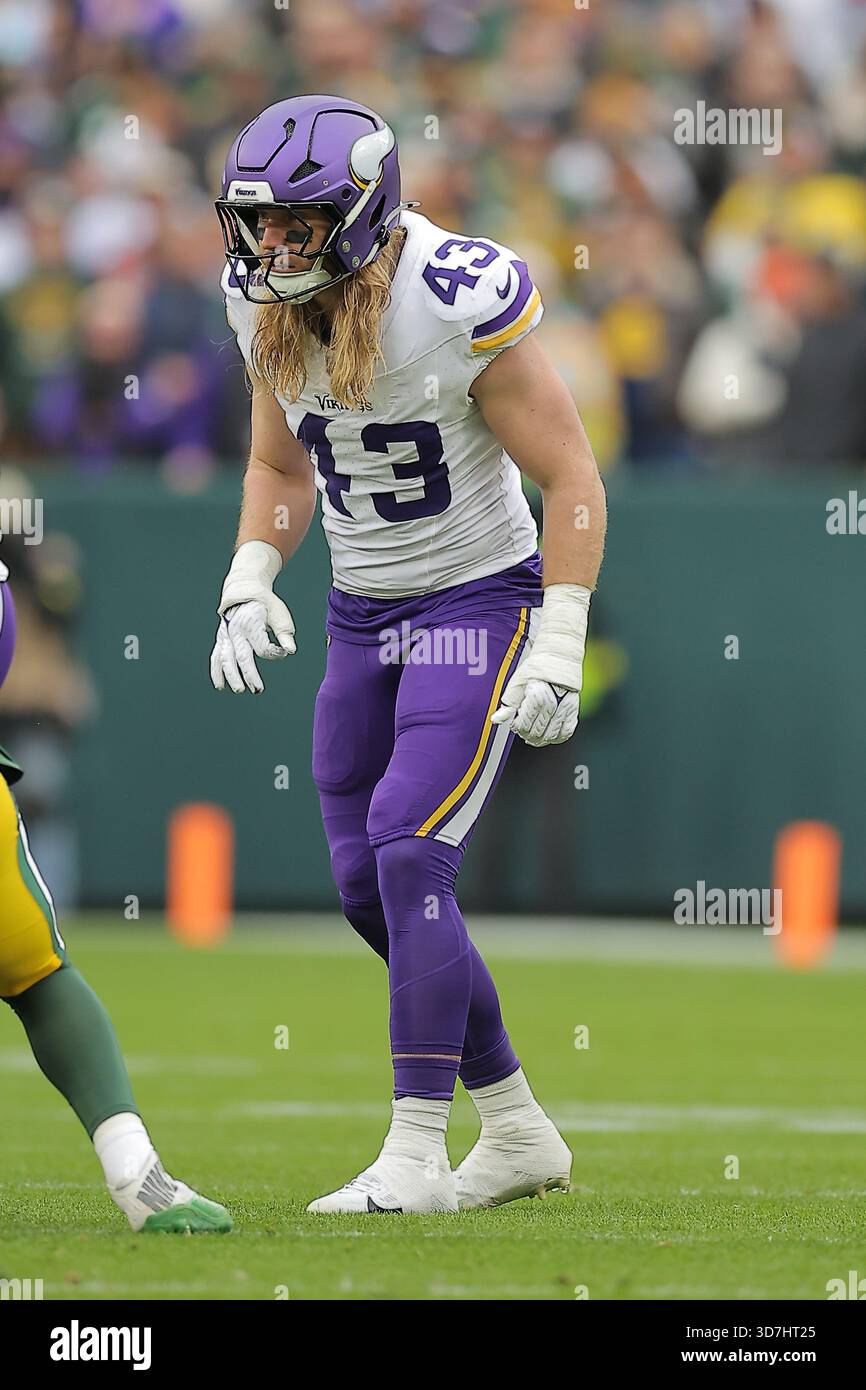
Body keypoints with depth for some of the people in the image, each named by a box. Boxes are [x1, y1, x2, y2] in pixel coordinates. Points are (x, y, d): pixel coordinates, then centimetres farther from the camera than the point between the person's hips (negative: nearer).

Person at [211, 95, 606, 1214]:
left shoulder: (457, 305, -23)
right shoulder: (270, 310, -3)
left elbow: (571, 480, -16)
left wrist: (558, 649, -19)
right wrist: (248, 585, -1)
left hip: (478, 604, -7)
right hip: (362, 616, 7)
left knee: (408, 859, -18)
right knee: (368, 890, 6)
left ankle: (416, 1154, -12)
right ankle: (517, 1133, 20)